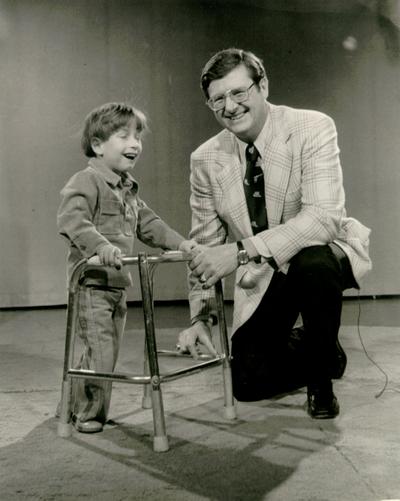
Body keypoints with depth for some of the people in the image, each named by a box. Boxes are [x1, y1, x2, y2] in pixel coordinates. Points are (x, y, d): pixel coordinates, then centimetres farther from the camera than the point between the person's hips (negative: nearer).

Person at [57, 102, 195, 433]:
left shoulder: (129, 188, 17)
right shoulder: (86, 181, -12)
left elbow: (148, 223, 22)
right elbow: (71, 219, -26)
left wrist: (179, 243, 10)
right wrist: (100, 245, -41)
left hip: (119, 284, 9)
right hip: (91, 282, -9)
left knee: (111, 351, 14)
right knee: (100, 350, -8)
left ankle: (78, 405, 30)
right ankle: (88, 414, 10)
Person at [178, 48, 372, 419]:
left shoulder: (313, 129, -19)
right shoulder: (205, 159, -6)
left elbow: (324, 217, -31)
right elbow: (205, 243, 2)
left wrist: (243, 251, -40)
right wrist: (200, 315, -6)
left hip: (323, 257, -3)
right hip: (261, 278, 4)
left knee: (313, 264, -38)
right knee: (248, 384, -4)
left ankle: (321, 376, -9)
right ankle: (304, 348, 31)